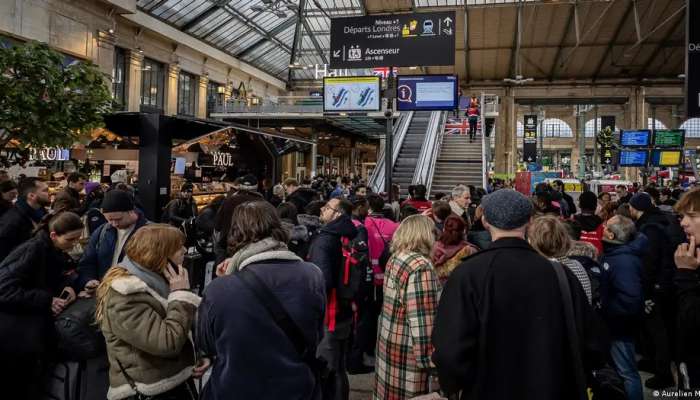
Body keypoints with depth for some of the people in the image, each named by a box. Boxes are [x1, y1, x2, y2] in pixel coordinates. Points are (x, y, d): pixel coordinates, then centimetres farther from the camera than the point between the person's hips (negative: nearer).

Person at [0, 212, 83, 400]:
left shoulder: (53, 250, 1)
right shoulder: (33, 250, -20)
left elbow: (59, 275, 14)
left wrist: (68, 285, -8)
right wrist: (46, 301, -27)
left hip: (29, 310, 7)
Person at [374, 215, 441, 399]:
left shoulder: (394, 258, 7)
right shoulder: (420, 267, -21)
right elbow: (423, 323, -25)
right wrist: (430, 362, -21)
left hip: (389, 347, 9)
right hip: (408, 356, -9)